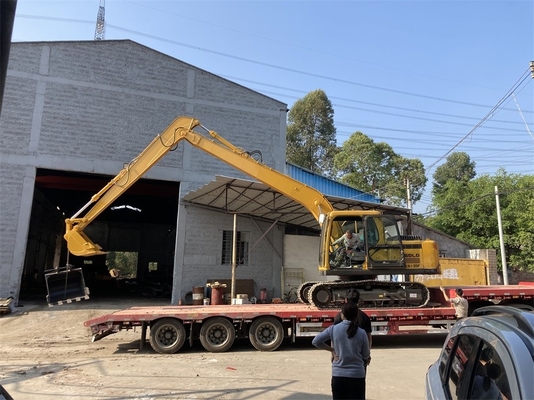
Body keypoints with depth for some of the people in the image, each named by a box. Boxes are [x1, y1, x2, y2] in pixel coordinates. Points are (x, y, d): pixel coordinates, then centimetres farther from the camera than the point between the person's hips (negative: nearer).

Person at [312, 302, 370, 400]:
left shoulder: (333, 329, -7)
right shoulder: (361, 333, -9)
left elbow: (315, 341, -3)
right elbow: (366, 356, 2)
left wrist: (331, 349, 5)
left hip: (338, 375, 1)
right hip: (357, 375, -1)